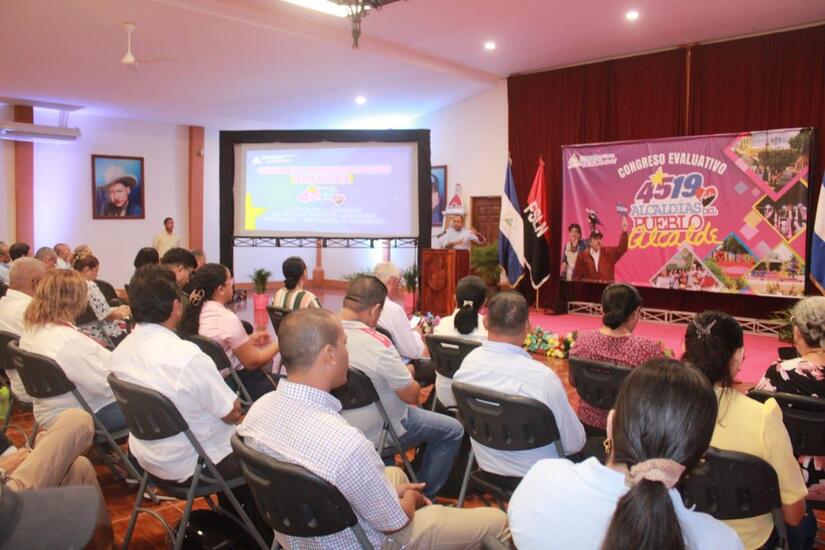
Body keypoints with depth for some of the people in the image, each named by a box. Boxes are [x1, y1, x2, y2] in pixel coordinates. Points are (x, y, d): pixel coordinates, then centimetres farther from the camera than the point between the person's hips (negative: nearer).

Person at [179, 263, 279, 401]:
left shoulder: (194, 311, 2)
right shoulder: (227, 318, -22)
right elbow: (252, 361, -16)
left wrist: (249, 339, 15)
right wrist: (278, 344, -2)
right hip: (230, 384, -9)